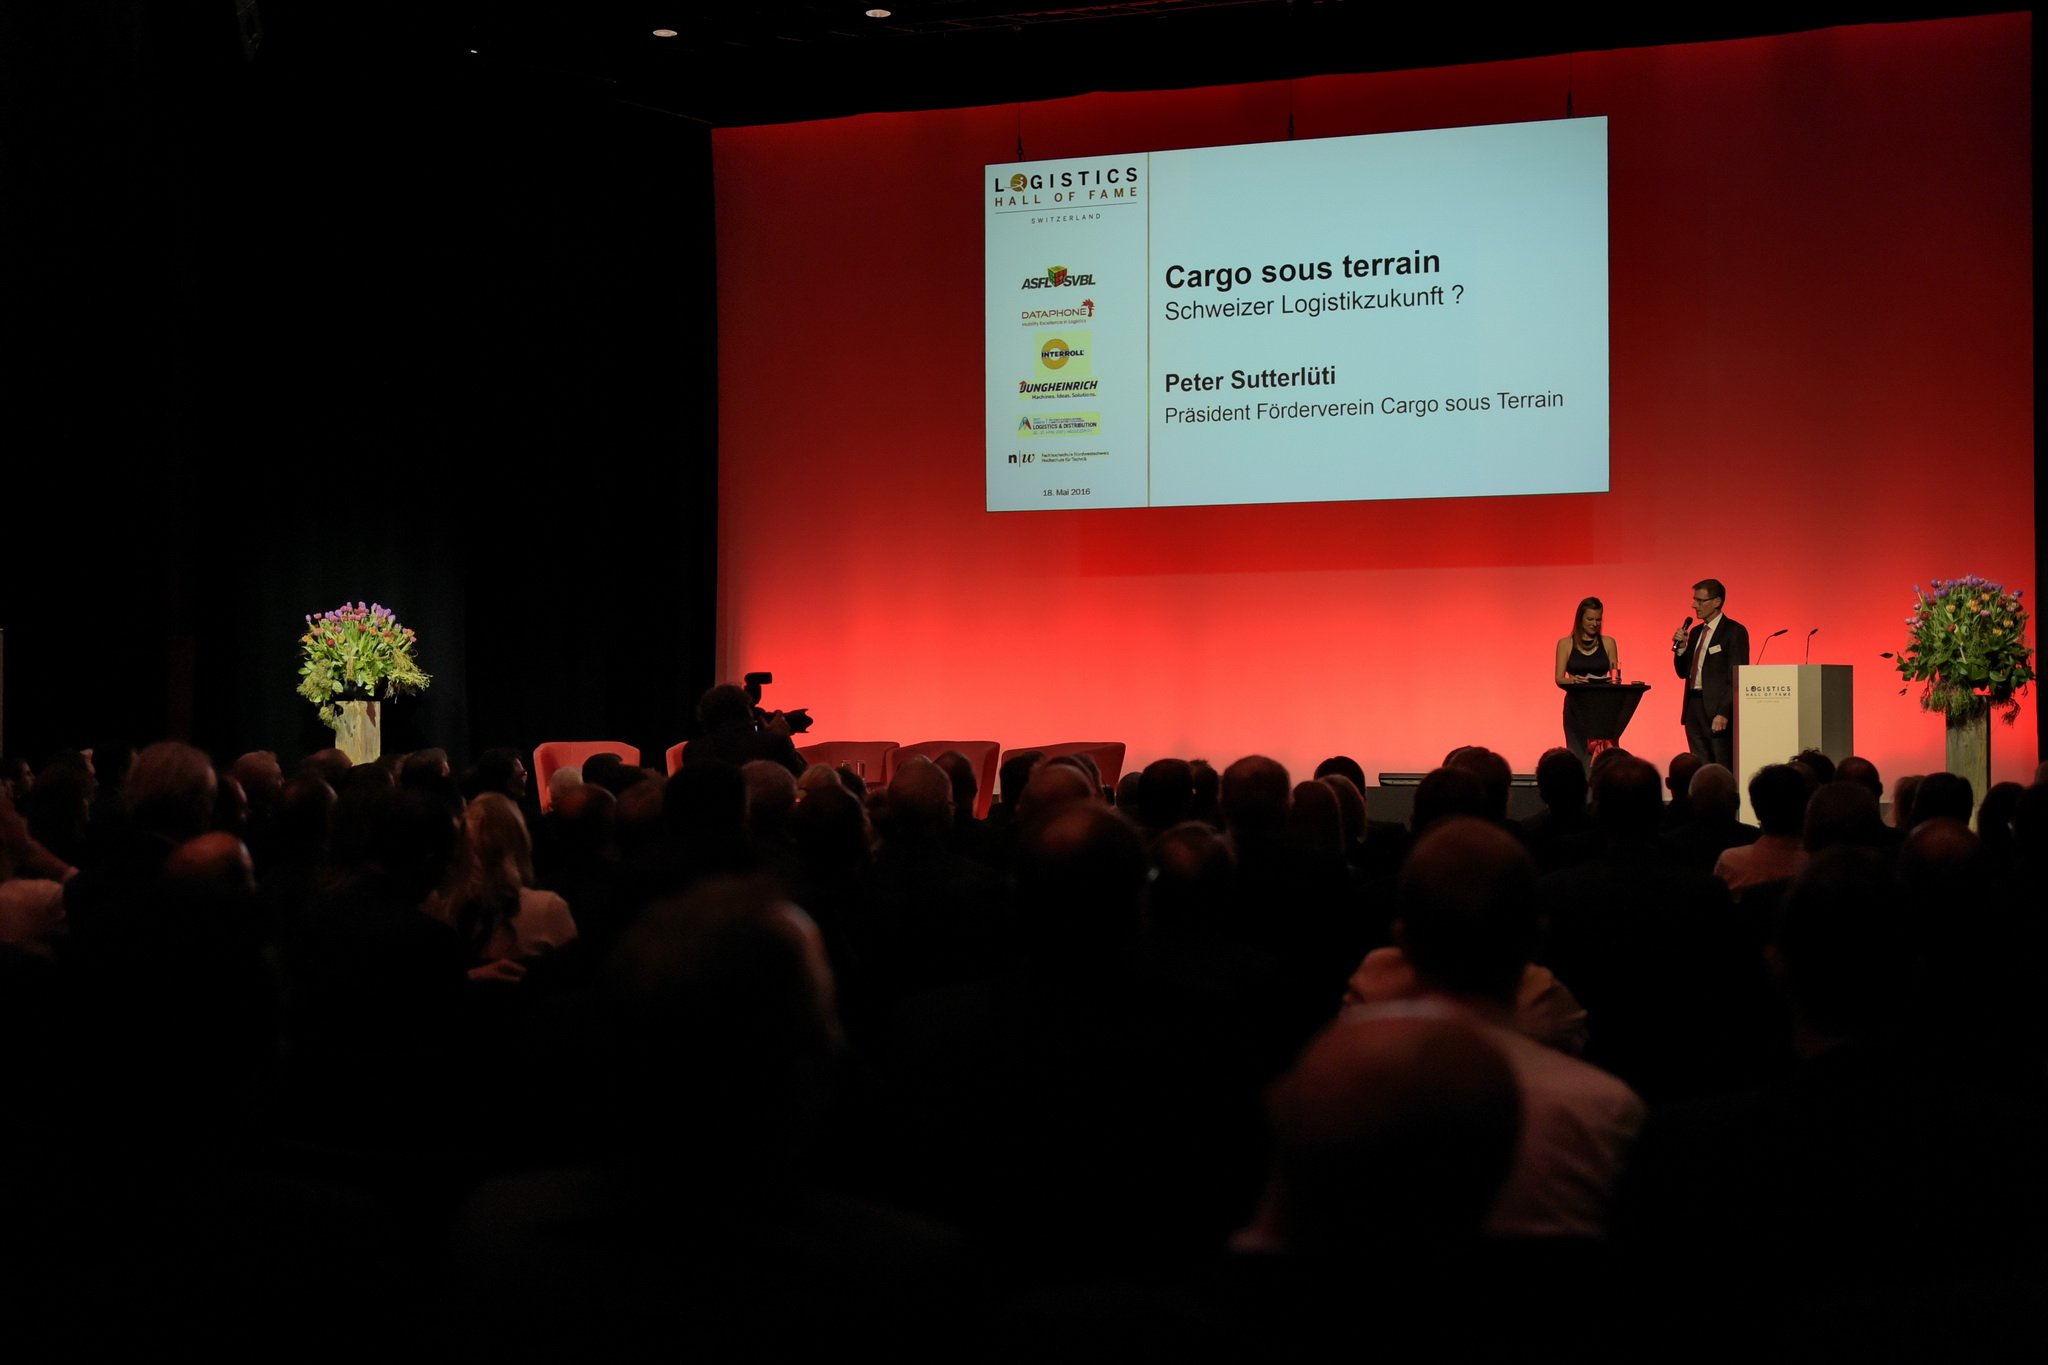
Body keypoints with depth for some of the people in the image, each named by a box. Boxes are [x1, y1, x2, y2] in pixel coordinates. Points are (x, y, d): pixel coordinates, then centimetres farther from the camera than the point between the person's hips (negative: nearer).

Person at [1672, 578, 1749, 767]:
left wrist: (1723, 713, -18)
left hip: (1717, 710, -7)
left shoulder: (1734, 631, -6)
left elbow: (1737, 677, -11)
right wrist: (1680, 647, 2)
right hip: (1694, 708, 7)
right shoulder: (1695, 632, 17)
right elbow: (1683, 672, 20)